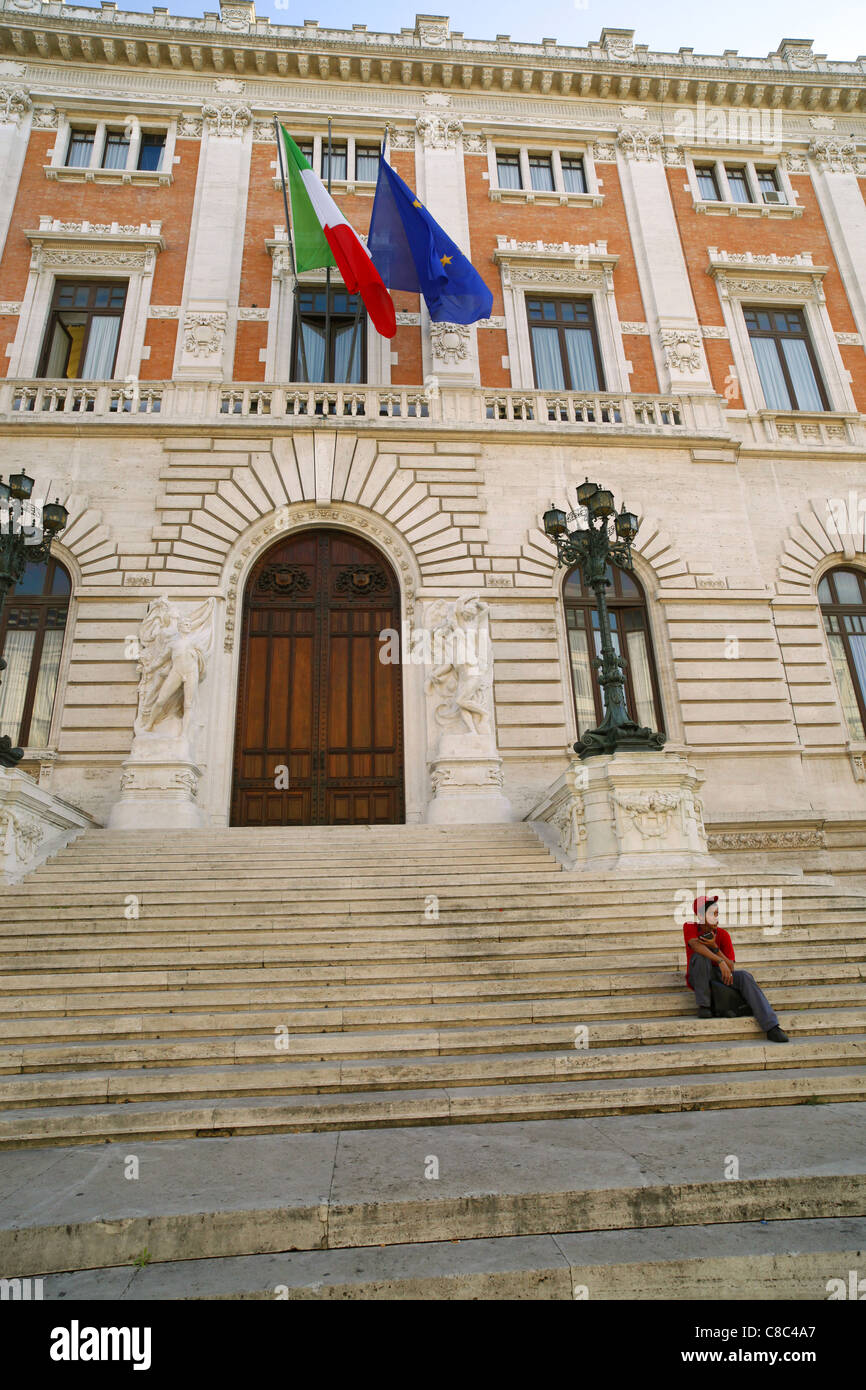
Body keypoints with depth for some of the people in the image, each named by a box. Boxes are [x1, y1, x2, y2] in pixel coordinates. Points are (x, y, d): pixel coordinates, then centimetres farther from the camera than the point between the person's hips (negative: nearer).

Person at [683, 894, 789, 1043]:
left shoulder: (723, 934, -5)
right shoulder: (690, 927, -9)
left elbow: (731, 968, -12)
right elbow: (695, 945, -33)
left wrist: (715, 947, -27)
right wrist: (720, 962, -44)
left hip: (718, 976, 2)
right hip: (698, 979, -2)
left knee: (745, 976, -25)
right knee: (701, 956, -33)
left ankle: (771, 1027, -33)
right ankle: (703, 1006, -25)